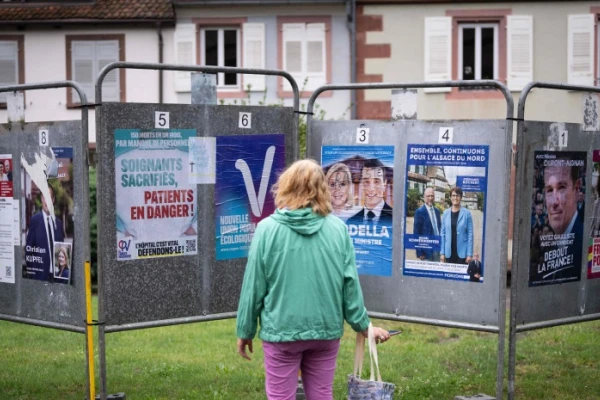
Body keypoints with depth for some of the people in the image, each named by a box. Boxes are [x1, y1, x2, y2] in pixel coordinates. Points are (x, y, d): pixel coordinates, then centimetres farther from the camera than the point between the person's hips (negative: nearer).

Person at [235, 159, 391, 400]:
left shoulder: (268, 228, -9)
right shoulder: (337, 228, -3)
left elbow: (254, 285, -6)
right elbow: (350, 284, -1)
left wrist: (245, 331, 6)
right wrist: (363, 325, 11)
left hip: (282, 330, -3)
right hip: (326, 329, 3)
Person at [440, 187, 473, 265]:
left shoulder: (467, 213, -2)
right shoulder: (445, 213, 6)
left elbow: (470, 234, -3)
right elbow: (443, 233, 8)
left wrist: (469, 254, -7)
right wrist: (442, 253, 3)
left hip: (462, 253, -3)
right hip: (449, 253, 3)